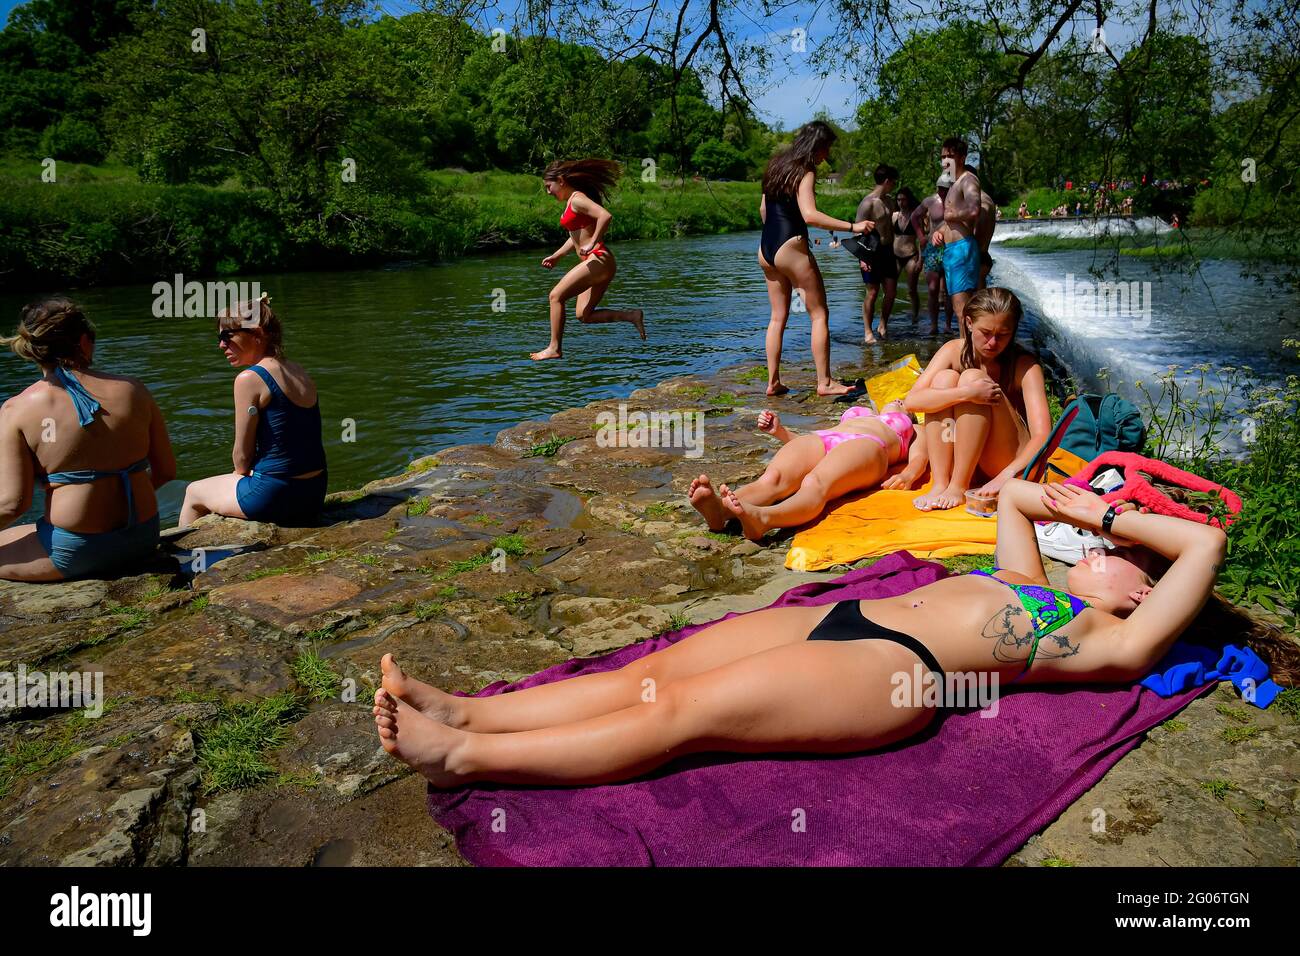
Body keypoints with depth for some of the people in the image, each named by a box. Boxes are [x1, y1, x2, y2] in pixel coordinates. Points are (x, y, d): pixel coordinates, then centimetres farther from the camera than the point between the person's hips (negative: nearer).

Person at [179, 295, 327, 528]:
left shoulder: (249, 379, -16)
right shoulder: (298, 371, 7)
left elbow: (242, 456, -10)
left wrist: (241, 473, 11)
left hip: (275, 497, -7)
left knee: (193, 492, 22)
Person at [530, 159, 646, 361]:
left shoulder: (577, 199, -10)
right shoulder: (571, 202, 20)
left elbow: (605, 216, -25)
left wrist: (592, 243, -21)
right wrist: (556, 256, 26)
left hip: (598, 259, -10)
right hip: (597, 263, 10)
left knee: (556, 296, -8)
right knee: (583, 315, 7)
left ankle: (554, 348, -4)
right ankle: (631, 316, 4)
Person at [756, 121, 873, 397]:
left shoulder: (776, 165, 15)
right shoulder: (804, 172, -10)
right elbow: (809, 215, -24)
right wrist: (852, 226, -23)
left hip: (766, 249, 8)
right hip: (791, 248, -8)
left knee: (778, 317, 13)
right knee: (819, 315, 0)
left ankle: (773, 382, 12)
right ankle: (825, 382, 0)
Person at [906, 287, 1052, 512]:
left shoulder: (1024, 366, -15)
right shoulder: (955, 351, -6)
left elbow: (1042, 436, -25)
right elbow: (912, 401, -19)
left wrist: (1006, 476, -41)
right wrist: (966, 393, -34)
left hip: (1012, 461, -3)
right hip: (963, 457, 3)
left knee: (972, 376, -24)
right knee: (944, 378, -19)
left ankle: (959, 487, -21)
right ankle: (940, 483, -22)